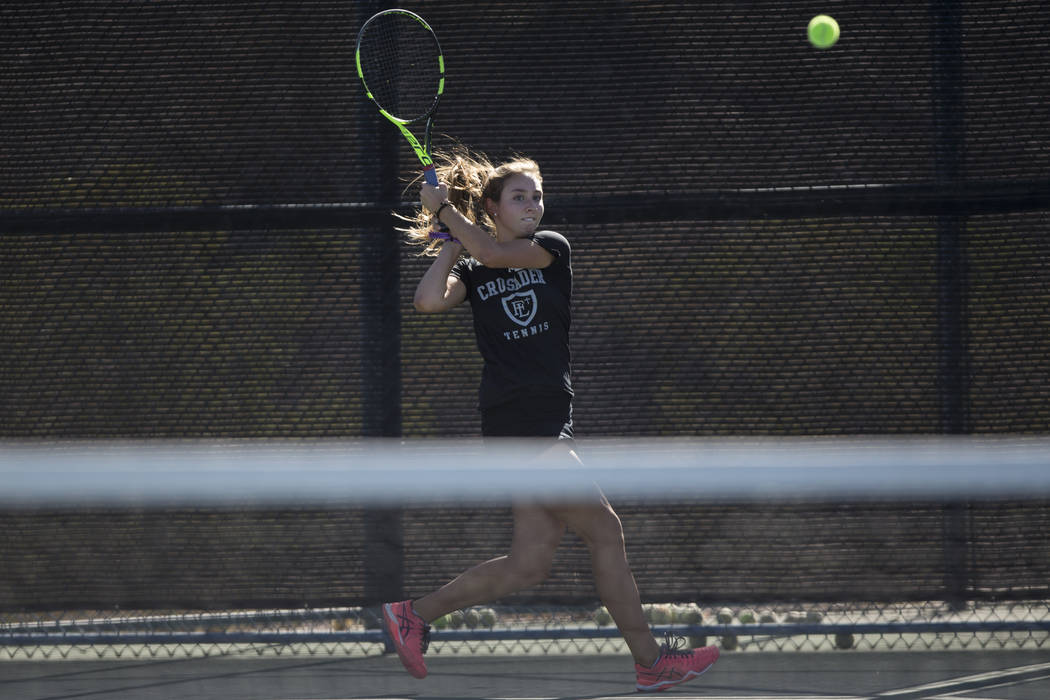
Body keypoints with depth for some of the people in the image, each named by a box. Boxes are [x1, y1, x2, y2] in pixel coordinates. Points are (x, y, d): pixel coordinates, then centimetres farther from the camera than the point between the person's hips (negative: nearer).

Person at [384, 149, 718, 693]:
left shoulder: (552, 249, 13)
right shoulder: (472, 272, 5)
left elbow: (492, 252, -5)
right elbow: (429, 300, -15)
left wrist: (445, 209, 4)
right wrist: (449, 245, -2)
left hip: (549, 424, 6)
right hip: (516, 423, -5)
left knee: (529, 563, 3)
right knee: (603, 530, -9)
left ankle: (415, 614, 13)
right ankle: (649, 661, -3)